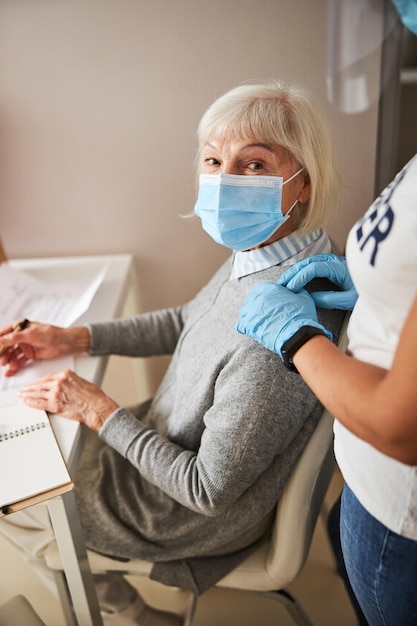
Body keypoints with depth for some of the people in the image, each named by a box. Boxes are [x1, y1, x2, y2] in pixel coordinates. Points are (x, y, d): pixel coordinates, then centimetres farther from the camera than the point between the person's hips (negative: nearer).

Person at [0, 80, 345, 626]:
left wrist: (100, 411, -18)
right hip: (179, 439, 8)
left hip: (207, 518, -7)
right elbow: (186, 321, 4)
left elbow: (209, 490, -27)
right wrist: (74, 338, -1)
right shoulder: (263, 249, -10)